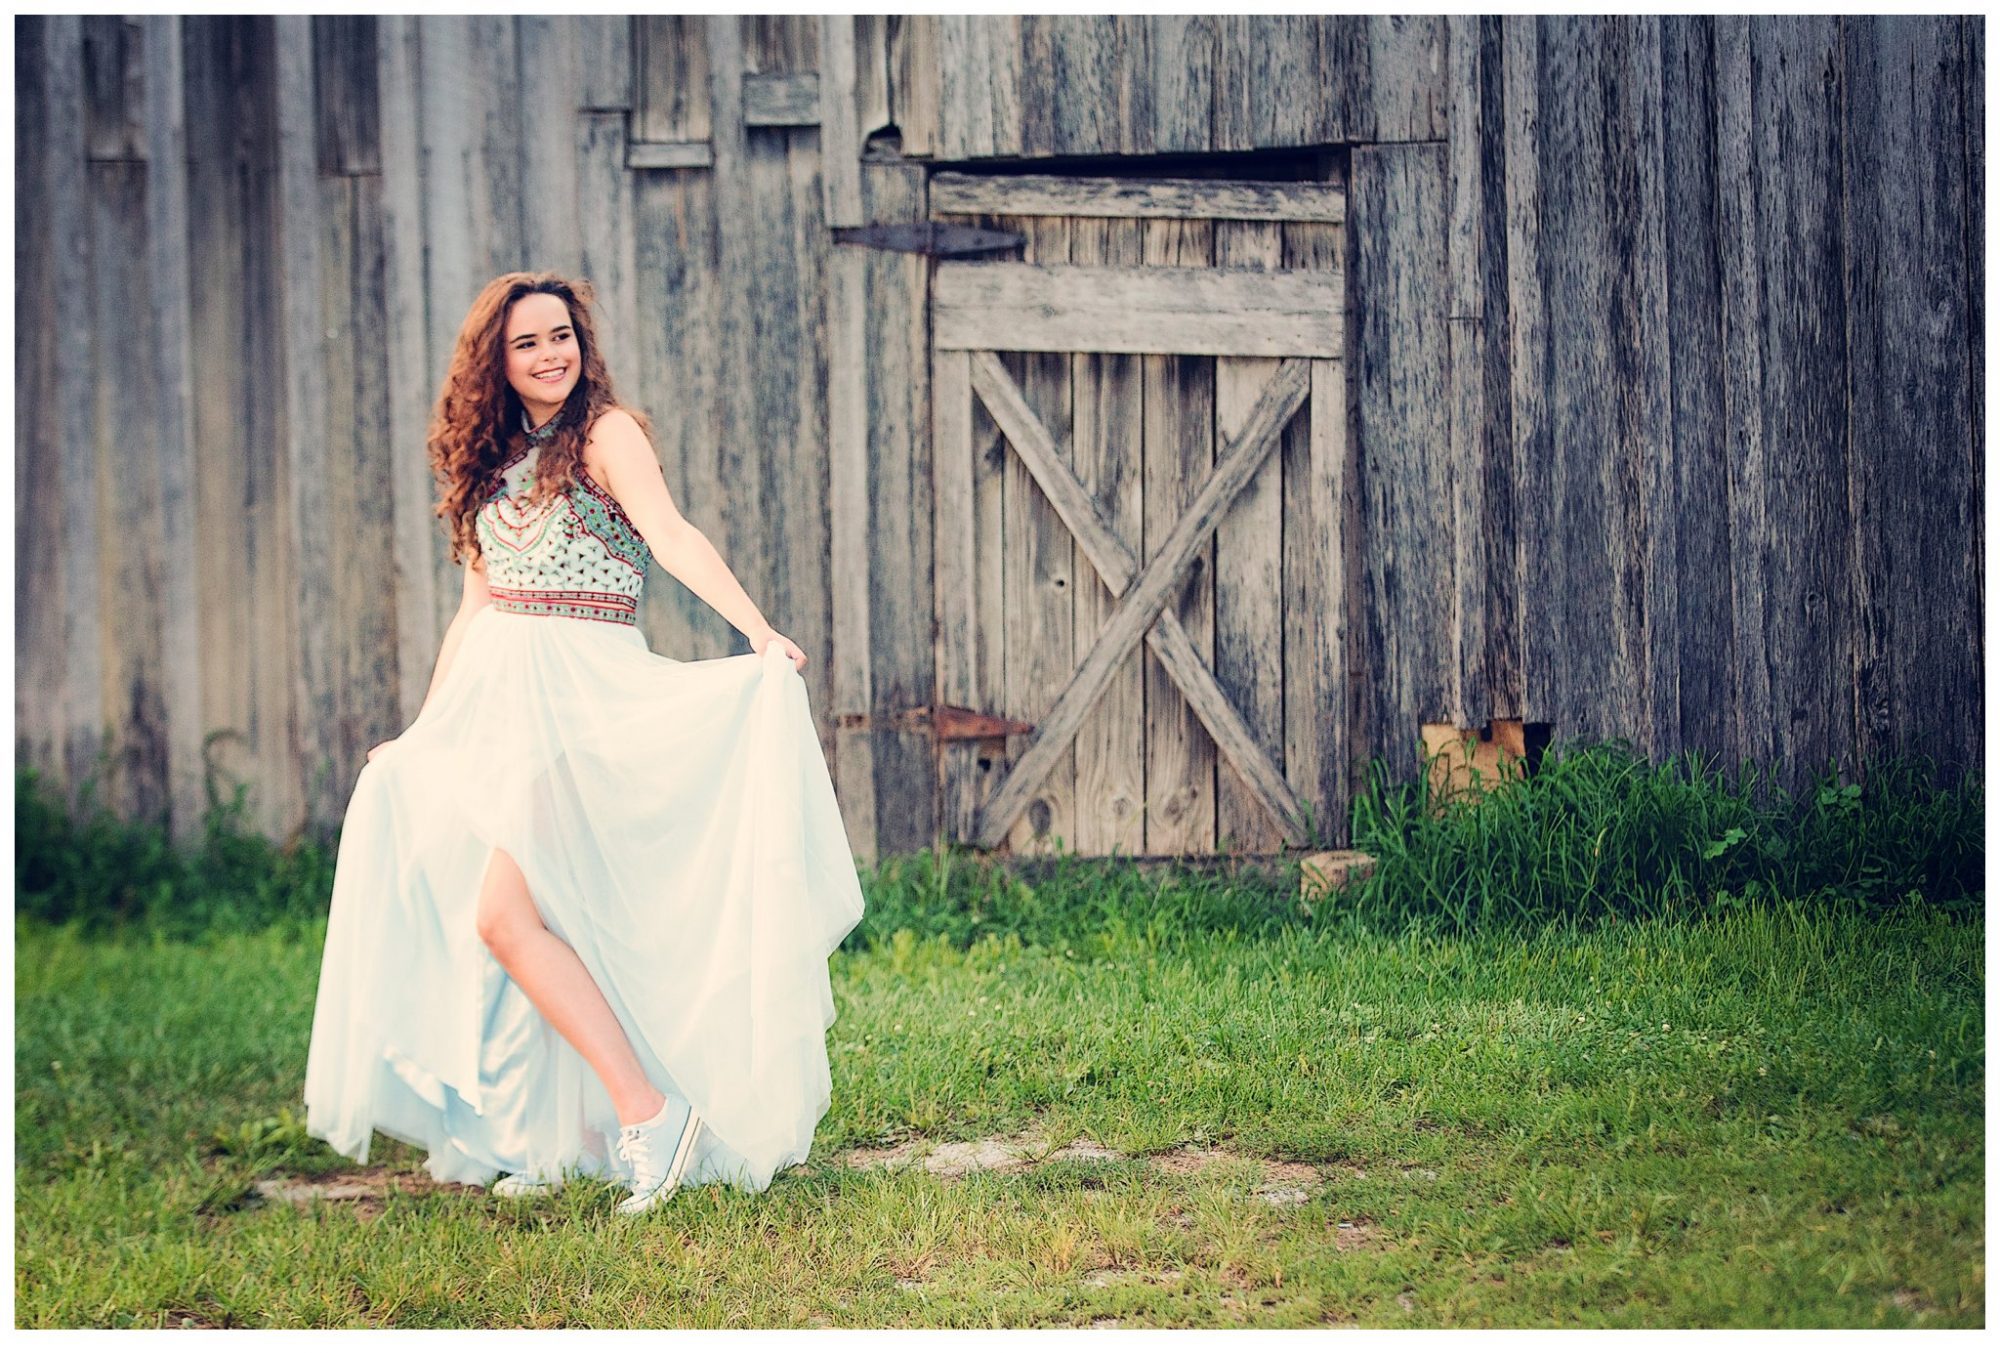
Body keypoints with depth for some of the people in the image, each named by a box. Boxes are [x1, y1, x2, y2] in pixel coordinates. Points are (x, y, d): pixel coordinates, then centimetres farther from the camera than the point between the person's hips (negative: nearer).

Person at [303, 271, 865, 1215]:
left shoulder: (606, 434, -5)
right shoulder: (492, 462, 16)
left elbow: (671, 537, -20)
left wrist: (760, 632, -35)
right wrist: (423, 731, 23)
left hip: (581, 696, -7)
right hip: (491, 699, 7)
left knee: (507, 916, -19)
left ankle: (650, 1112, -21)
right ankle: (532, 1137, 14)